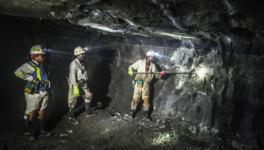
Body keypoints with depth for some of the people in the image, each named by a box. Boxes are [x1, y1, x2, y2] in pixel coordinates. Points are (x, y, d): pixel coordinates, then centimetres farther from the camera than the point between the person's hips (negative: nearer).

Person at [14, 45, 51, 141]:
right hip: (33, 94, -7)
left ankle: (43, 130, 27)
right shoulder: (29, 65, -11)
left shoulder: (41, 66, 12)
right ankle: (30, 132, 19)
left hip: (44, 93, 7)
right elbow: (18, 72, -27)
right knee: (32, 113, 4)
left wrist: (48, 90, 18)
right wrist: (31, 79, -25)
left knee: (42, 112, 14)